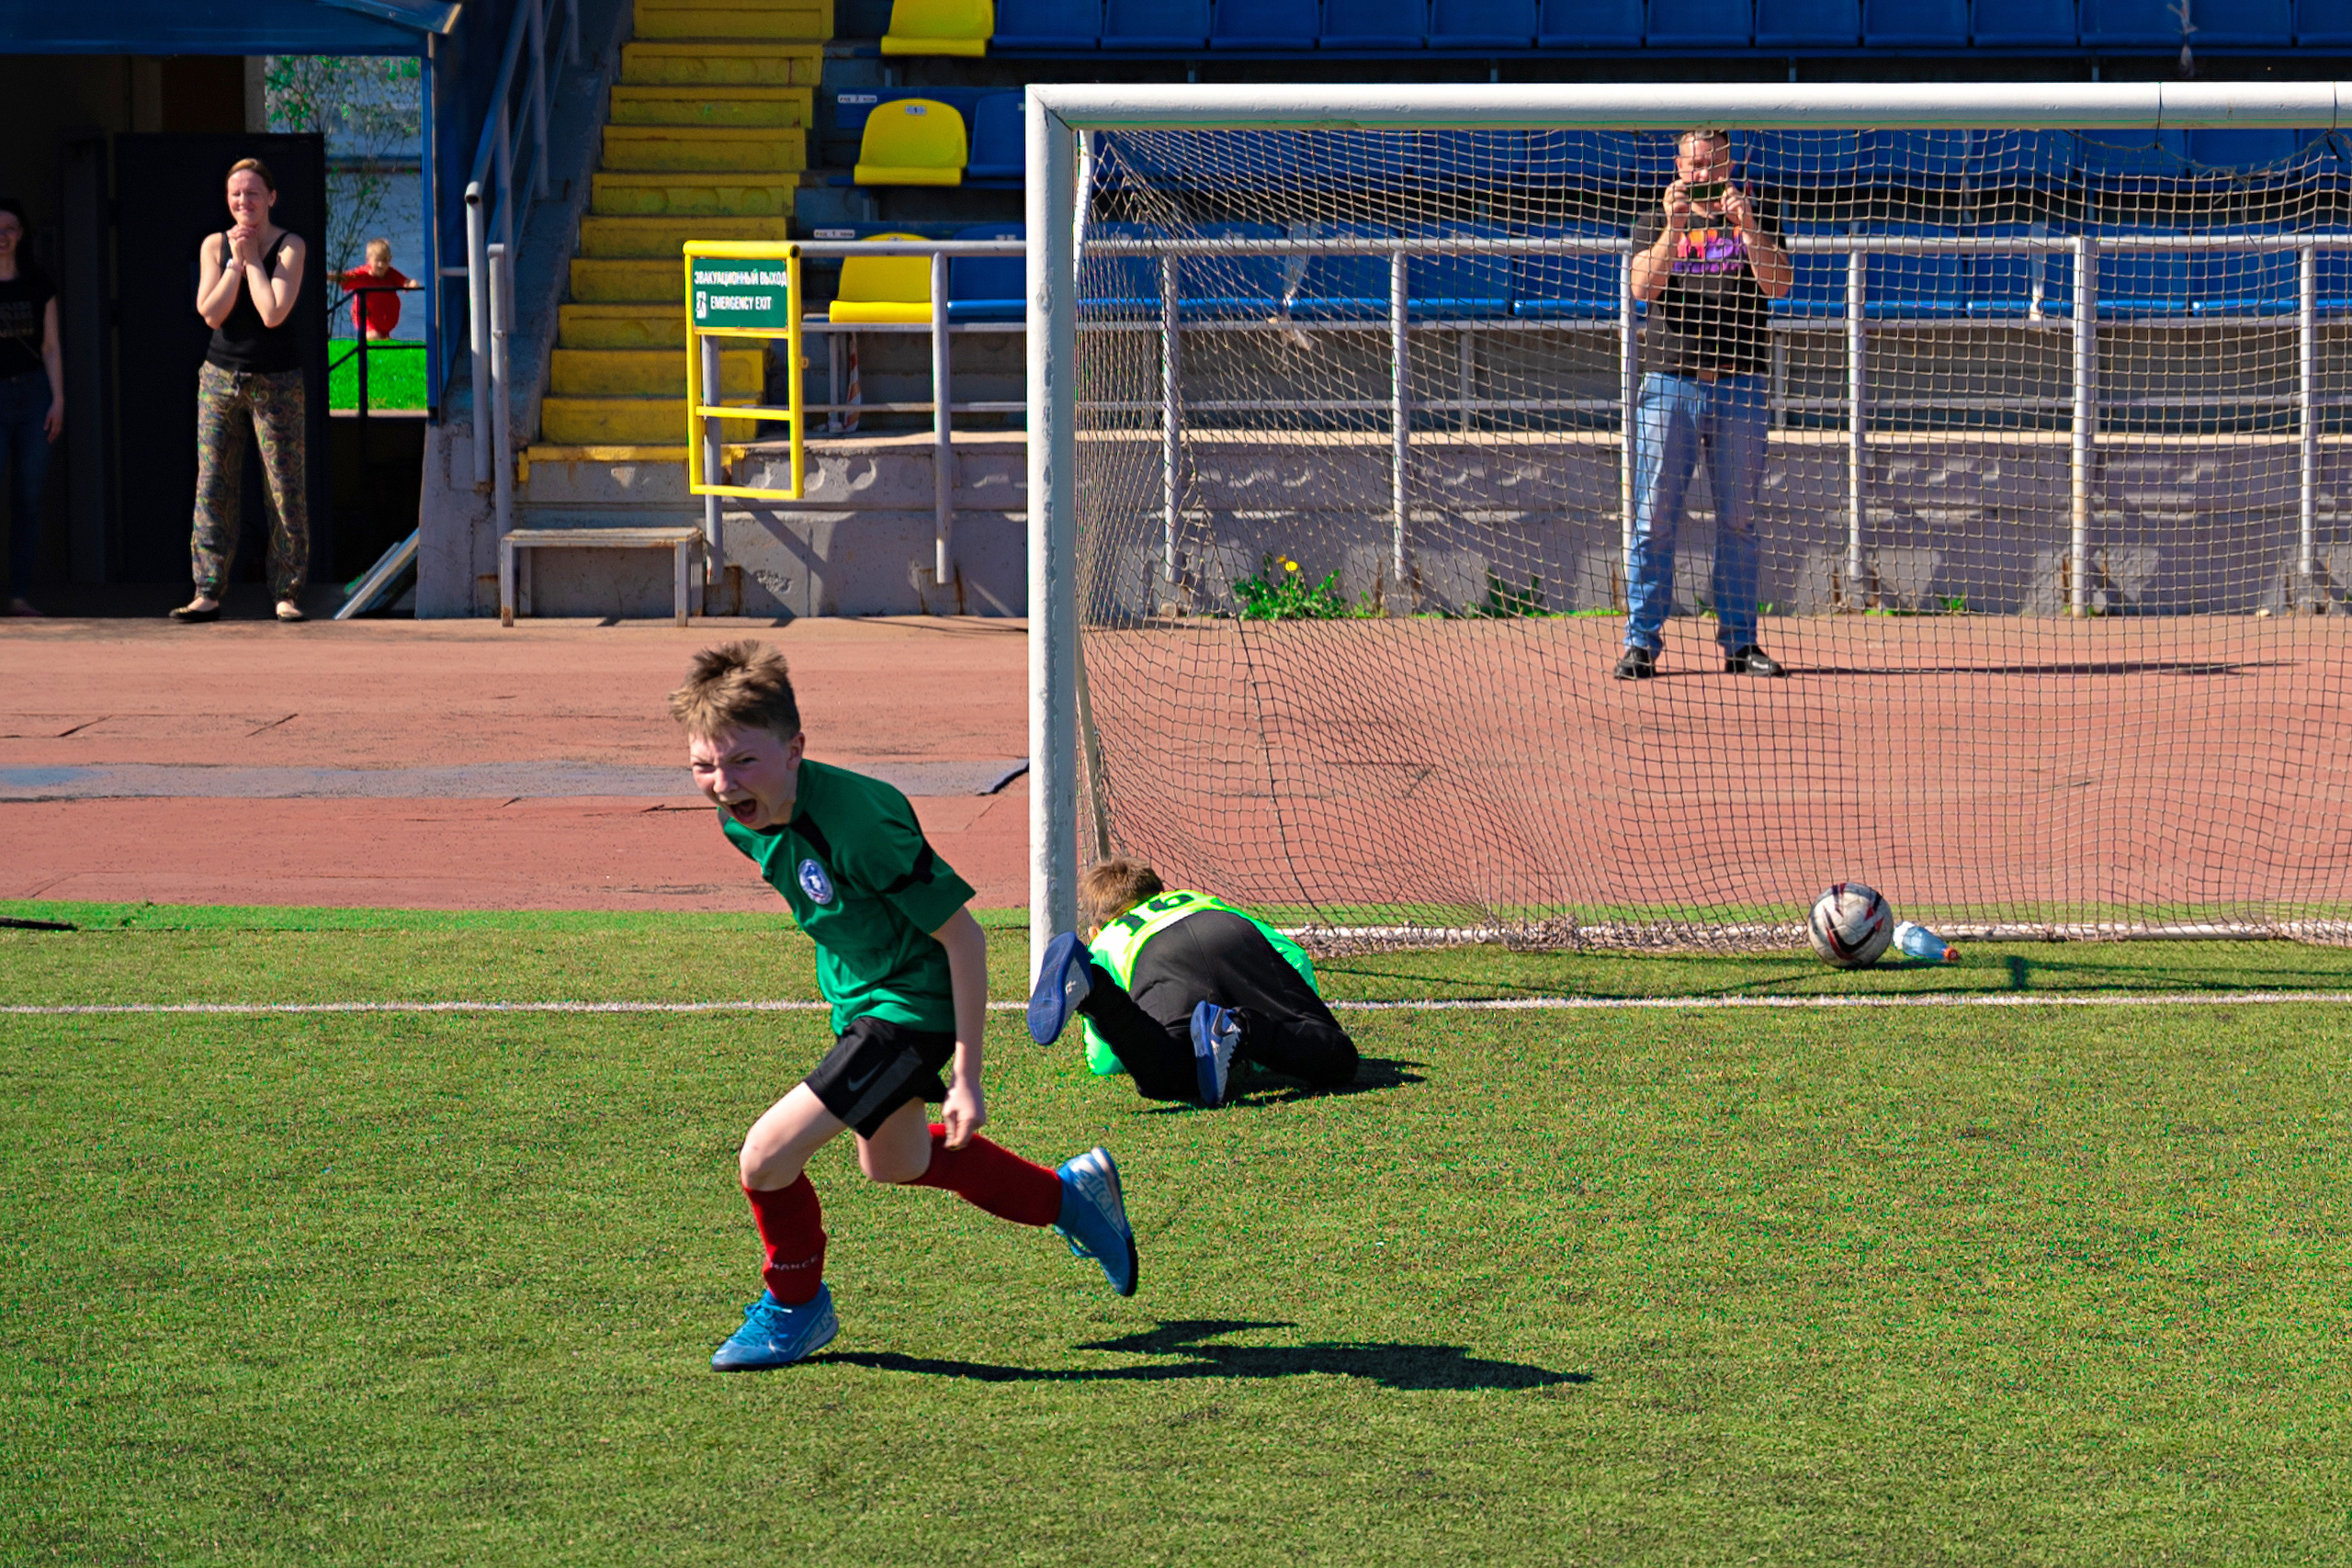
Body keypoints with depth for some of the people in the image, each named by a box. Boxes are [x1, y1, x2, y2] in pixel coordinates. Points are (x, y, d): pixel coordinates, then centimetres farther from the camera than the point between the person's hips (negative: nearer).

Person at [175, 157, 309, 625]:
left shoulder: (290, 246, -5)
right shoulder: (214, 245, 4)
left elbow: (273, 313, -18)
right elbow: (211, 313, -7)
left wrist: (252, 257, -11)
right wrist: (236, 261, -11)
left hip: (278, 381, -2)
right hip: (221, 376, 3)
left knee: (287, 490, -2)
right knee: (212, 486, -2)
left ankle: (288, 595, 4)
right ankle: (208, 594, -2)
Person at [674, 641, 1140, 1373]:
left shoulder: (851, 822, -35)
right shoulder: (743, 819, -11)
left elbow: (963, 936, -28)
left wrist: (965, 1076, -25)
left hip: (916, 1006, -9)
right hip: (859, 998, 9)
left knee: (767, 1155, -16)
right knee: (895, 1163, 29)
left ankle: (796, 1306, 12)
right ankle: (1073, 1196, 48)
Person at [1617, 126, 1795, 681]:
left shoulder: (1755, 222, 11)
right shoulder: (1655, 223, 11)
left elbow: (1778, 285, -4)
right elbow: (1643, 287, -6)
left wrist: (1748, 227, -18)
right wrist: (1673, 227, -18)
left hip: (1739, 386, 1)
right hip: (1669, 384, -1)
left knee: (1738, 520, 3)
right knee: (1654, 518, -4)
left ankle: (1740, 641, 8)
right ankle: (1642, 642, -2)